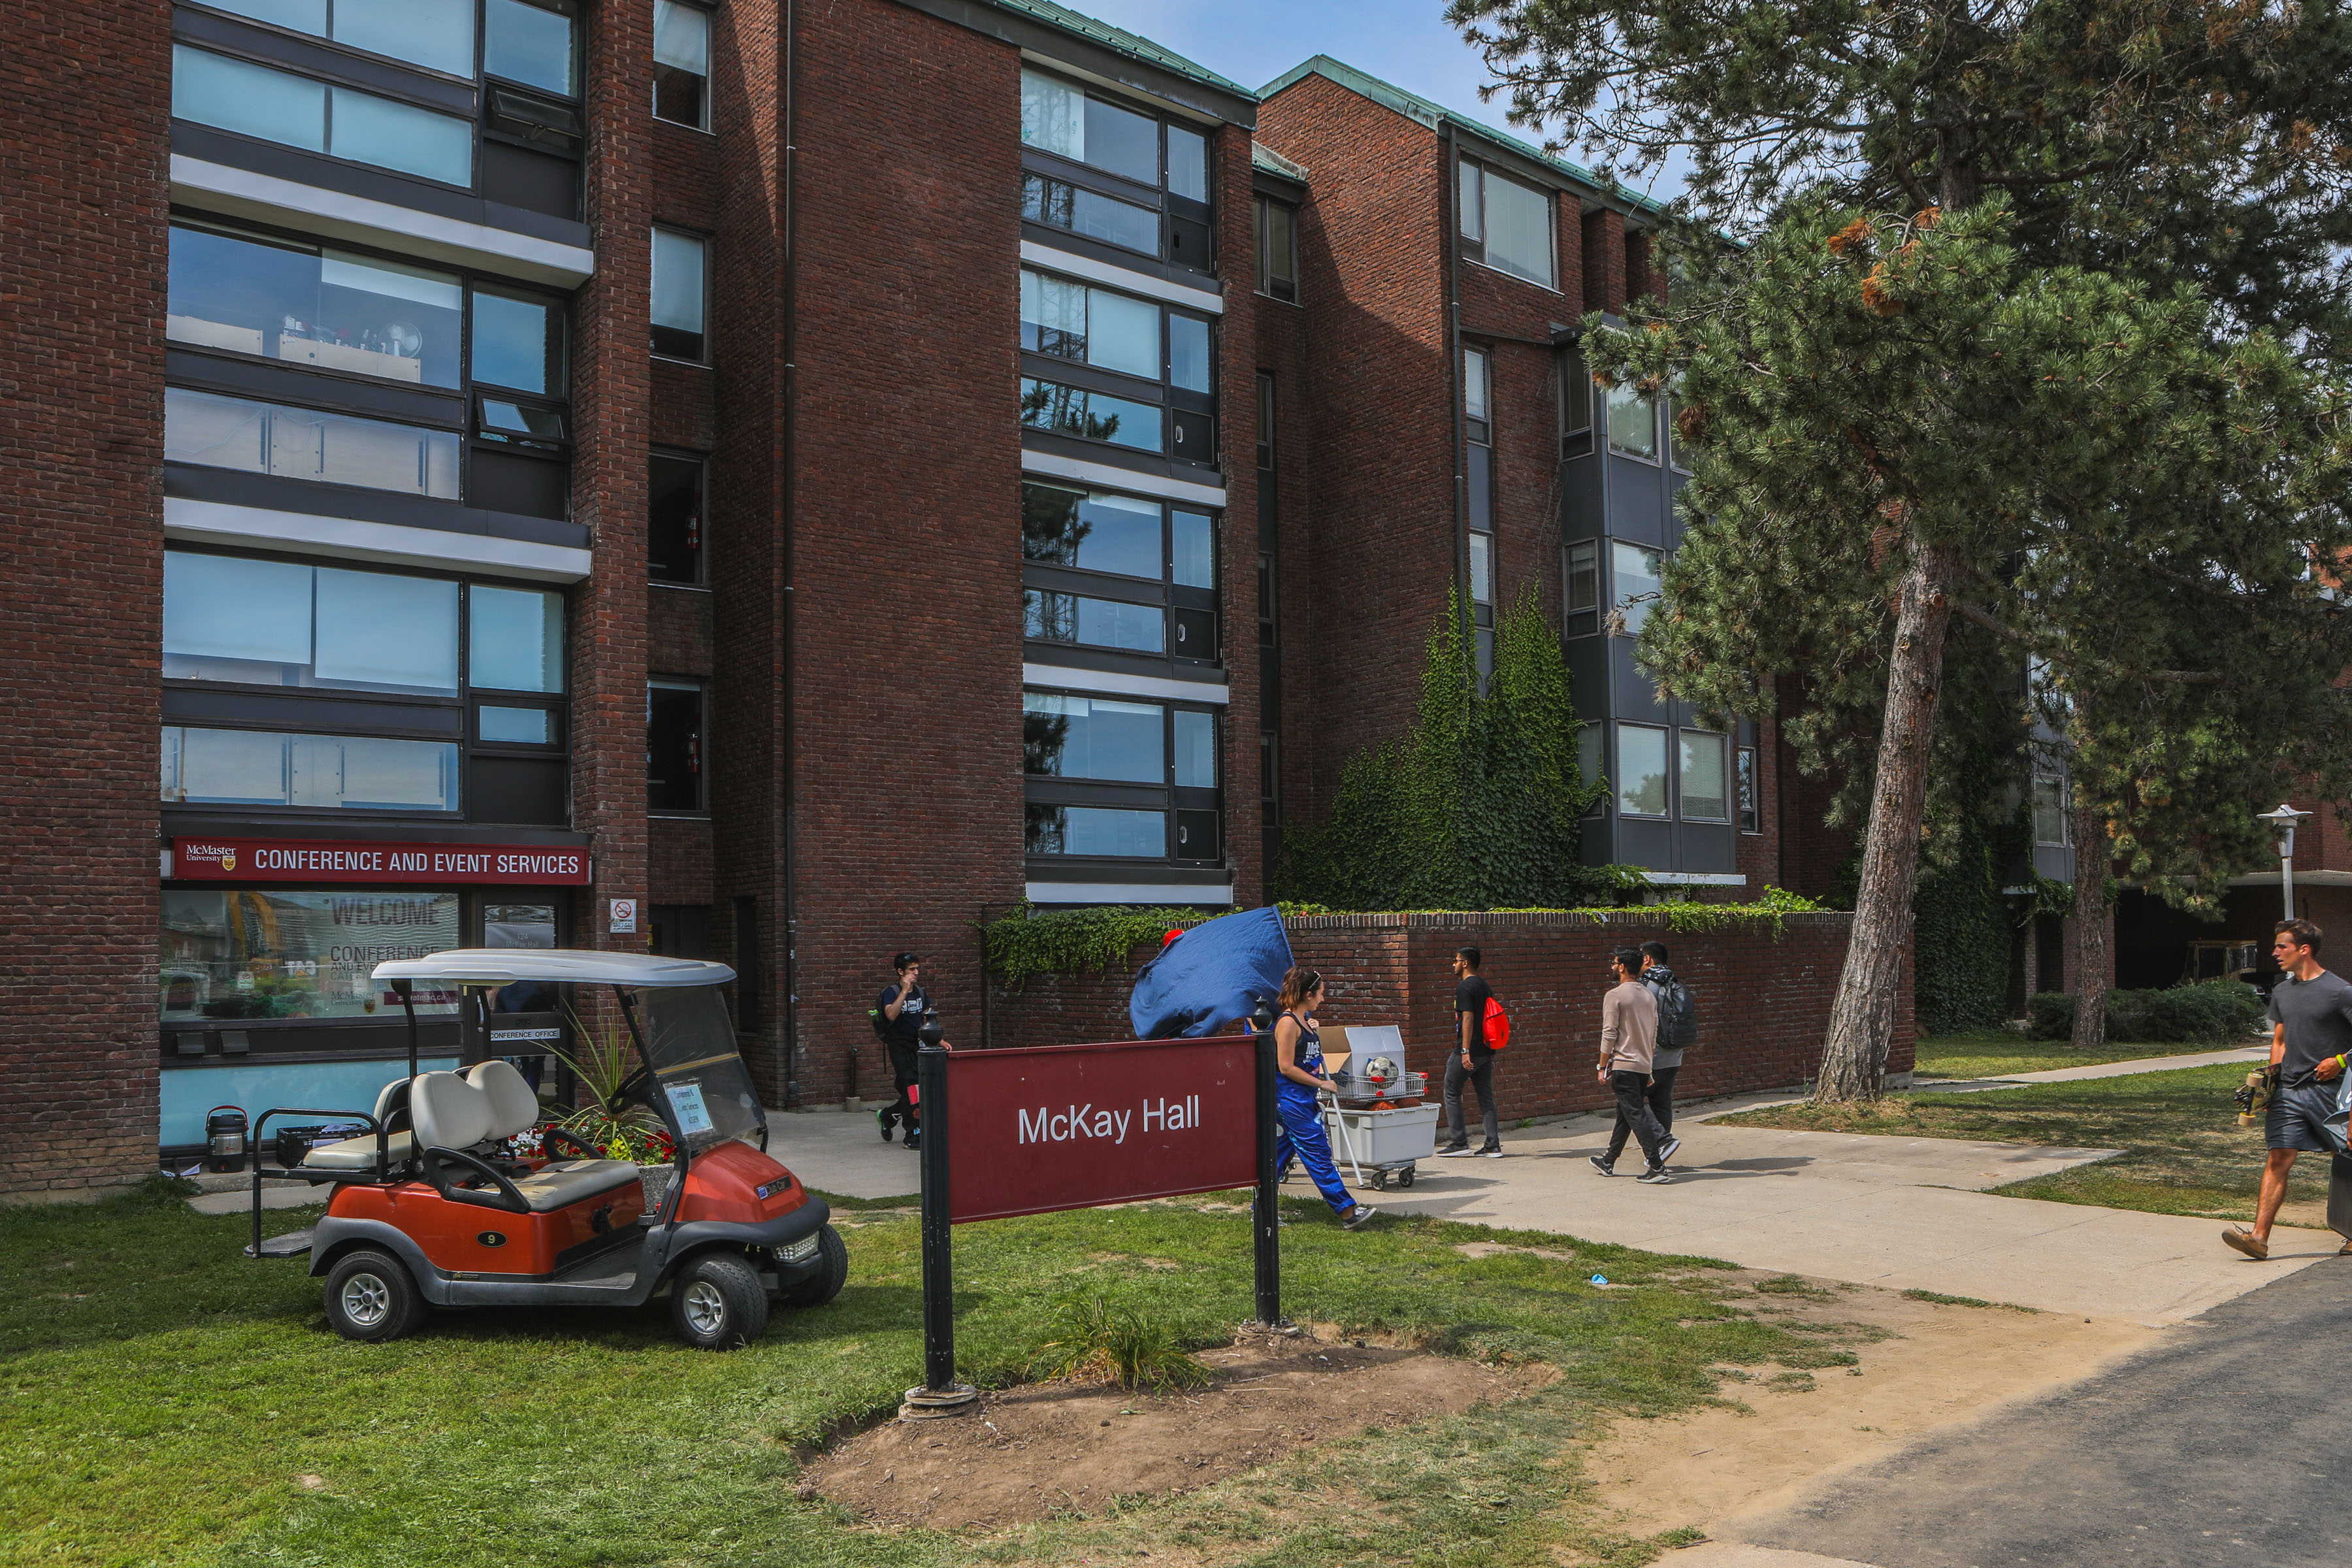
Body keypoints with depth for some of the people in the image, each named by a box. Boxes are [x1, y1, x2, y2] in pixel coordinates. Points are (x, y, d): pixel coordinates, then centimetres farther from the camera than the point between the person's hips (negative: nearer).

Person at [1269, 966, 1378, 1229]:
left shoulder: (1304, 1020, 14)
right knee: (1318, 1154, -8)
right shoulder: (1288, 1023, -15)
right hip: (1290, 1097, -10)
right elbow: (1286, 1067, -18)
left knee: (1282, 1153, 12)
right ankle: (1347, 1211, -8)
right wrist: (1322, 1083, -14)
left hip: (1305, 1098, 10)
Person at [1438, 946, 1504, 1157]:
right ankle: (1493, 1145, 5)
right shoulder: (1486, 987, 14)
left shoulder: (1464, 987, -12)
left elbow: (1468, 1018, -20)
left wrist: (1465, 1051, -22)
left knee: (1452, 1094, 4)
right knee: (1486, 1097, 9)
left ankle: (1459, 1143, 2)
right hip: (1486, 1051, 8)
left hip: (1469, 1051, -8)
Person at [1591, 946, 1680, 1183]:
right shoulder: (1649, 996, 11)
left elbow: (1609, 1035, -13)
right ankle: (1609, 1162, 27)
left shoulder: (1615, 996, -11)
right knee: (1626, 1113, 16)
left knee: (1636, 1115, -7)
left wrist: (1603, 1067, -7)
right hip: (1644, 1065, 8)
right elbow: (1654, 1035, 15)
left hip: (1623, 1064, -8)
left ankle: (1657, 1167, -12)